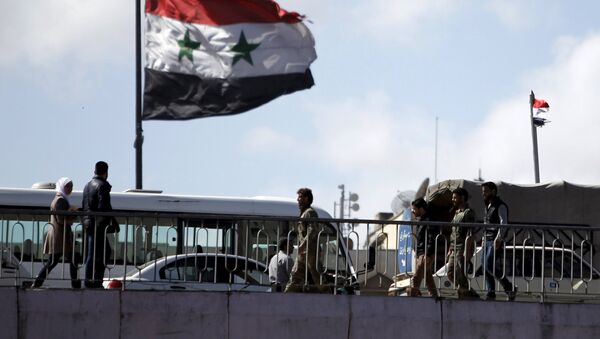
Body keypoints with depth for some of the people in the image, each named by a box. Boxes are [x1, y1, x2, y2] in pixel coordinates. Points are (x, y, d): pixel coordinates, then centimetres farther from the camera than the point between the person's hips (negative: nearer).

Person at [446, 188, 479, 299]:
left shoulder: (468, 213, -10)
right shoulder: (457, 212, 19)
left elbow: (470, 233, -17)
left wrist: (467, 251, -22)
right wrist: (450, 249, 20)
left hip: (462, 248, -10)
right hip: (455, 249, 10)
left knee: (459, 274, -9)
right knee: (450, 273, 8)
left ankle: (464, 294, 1)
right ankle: (470, 293, 14)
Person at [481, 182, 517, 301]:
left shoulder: (500, 206, -9)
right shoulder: (488, 206, 19)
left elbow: (504, 223, -17)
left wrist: (498, 239, -26)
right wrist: (484, 239, 20)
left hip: (496, 241, -9)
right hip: (487, 240, 9)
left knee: (489, 265, -17)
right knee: (485, 266, 3)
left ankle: (509, 288, -9)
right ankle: (490, 293, 5)